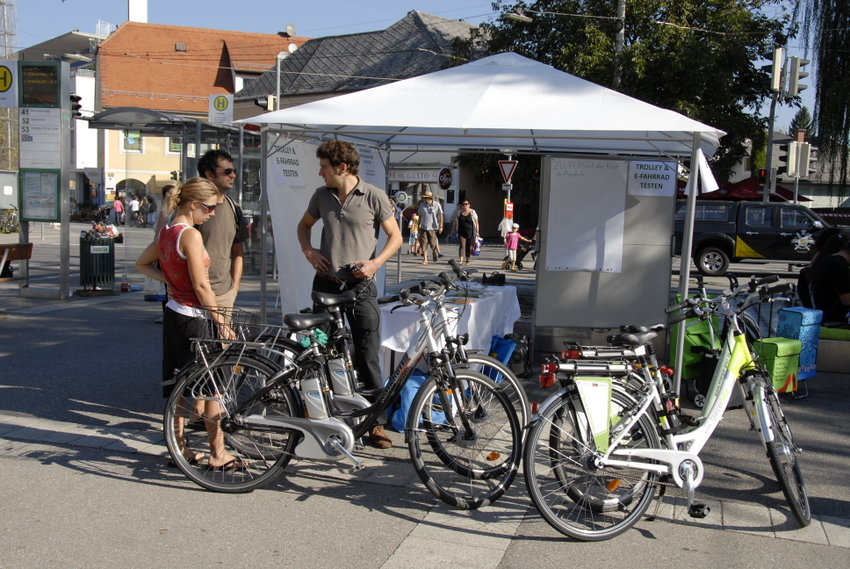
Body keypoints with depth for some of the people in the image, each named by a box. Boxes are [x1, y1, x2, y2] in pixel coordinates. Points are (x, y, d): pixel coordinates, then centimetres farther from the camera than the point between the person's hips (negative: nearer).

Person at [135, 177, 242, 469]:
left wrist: (170, 280, 9)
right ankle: (218, 453, 8)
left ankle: (179, 448, 23)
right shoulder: (190, 235, -19)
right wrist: (222, 323, -14)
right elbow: (201, 286, -20)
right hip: (192, 318, -9)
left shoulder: (166, 231, 7)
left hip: (173, 314, 9)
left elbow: (142, 264, 21)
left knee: (177, 385, 14)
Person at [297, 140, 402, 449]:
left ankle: (376, 421, 8)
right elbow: (304, 225, 23)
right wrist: (308, 251, 4)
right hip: (326, 283, 4)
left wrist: (375, 263, -15)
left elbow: (395, 236, -1)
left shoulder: (373, 197, -6)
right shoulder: (322, 196, 6)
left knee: (368, 356, -4)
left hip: (360, 286, -4)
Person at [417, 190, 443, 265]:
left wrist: (441, 226, -6)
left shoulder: (437, 205, -6)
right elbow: (420, 216, 13)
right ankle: (425, 259, -1)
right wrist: (419, 226, 13)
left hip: (433, 227, -3)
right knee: (424, 243, -4)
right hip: (424, 227, 3)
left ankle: (437, 253, 29)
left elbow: (440, 216, -2)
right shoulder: (422, 205, 4)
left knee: (433, 243, -1)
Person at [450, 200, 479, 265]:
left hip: (470, 233, -1)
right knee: (462, 245, -12)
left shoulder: (472, 213, 1)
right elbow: (455, 223, 13)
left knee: (468, 247, 5)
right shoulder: (458, 212, 7)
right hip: (461, 232, 1)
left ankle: (467, 260, 18)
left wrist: (477, 232, -6)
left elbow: (476, 223, 0)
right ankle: (461, 260, -21)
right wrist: (453, 231, 11)